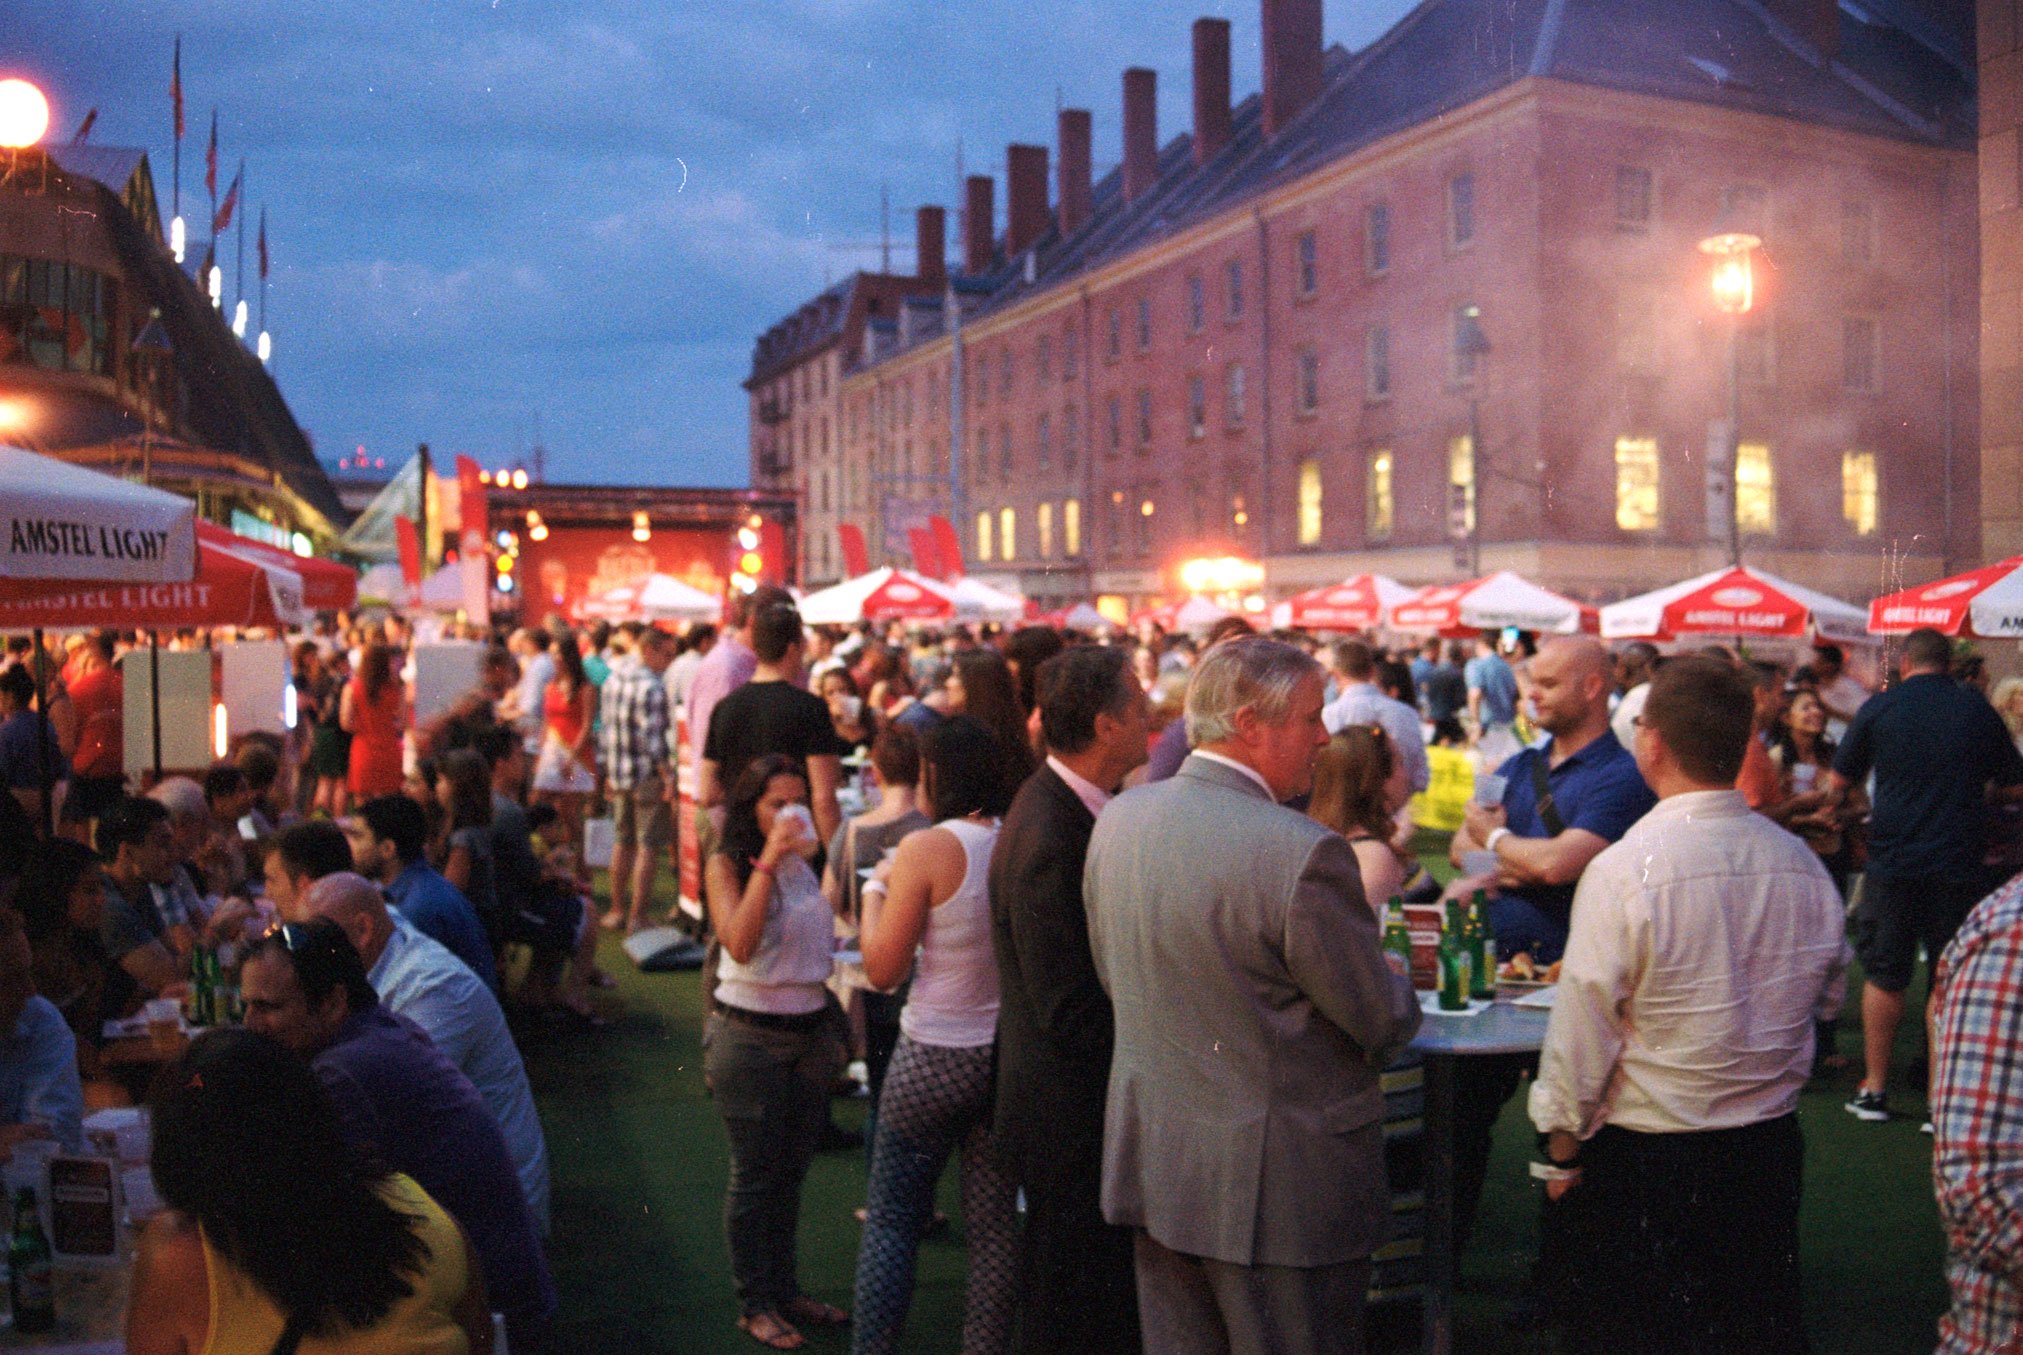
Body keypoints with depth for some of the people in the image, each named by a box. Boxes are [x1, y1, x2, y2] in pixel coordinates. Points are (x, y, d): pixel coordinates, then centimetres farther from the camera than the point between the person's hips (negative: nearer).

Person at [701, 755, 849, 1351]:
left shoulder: (804, 865, 8)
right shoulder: (726, 865, -10)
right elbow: (740, 944, -26)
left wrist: (830, 1029, 15)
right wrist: (768, 862, -27)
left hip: (809, 1030, 6)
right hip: (749, 1034, -6)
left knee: (791, 1172, 14)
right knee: (755, 1174, 4)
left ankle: (785, 1290, 28)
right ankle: (755, 1303, 18)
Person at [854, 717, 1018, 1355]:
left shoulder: (925, 850, -15)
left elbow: (883, 970, -11)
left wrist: (875, 892, 4)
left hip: (933, 1059, -4)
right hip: (1010, 1057, 4)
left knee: (890, 1223, 10)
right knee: (995, 1227, 13)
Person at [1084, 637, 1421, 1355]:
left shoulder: (1118, 819, -1)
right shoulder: (1303, 852, -24)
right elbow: (1383, 1021, -14)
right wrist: (1398, 989, 8)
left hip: (1151, 1161, 7)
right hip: (1282, 1182, -7)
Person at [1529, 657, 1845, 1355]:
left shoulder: (1623, 870, -21)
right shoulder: (1800, 861, -4)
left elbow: (1582, 1030, -16)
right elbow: (1828, 994, 12)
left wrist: (1563, 1152, -2)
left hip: (1645, 1159, -5)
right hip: (1771, 1151, 6)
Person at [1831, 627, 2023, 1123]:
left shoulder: (1879, 708, -2)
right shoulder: (1978, 710, 2)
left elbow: (1839, 781, 5)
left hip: (1892, 863, -1)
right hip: (1958, 864, 1)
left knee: (1884, 977, 10)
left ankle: (1874, 1090, 16)